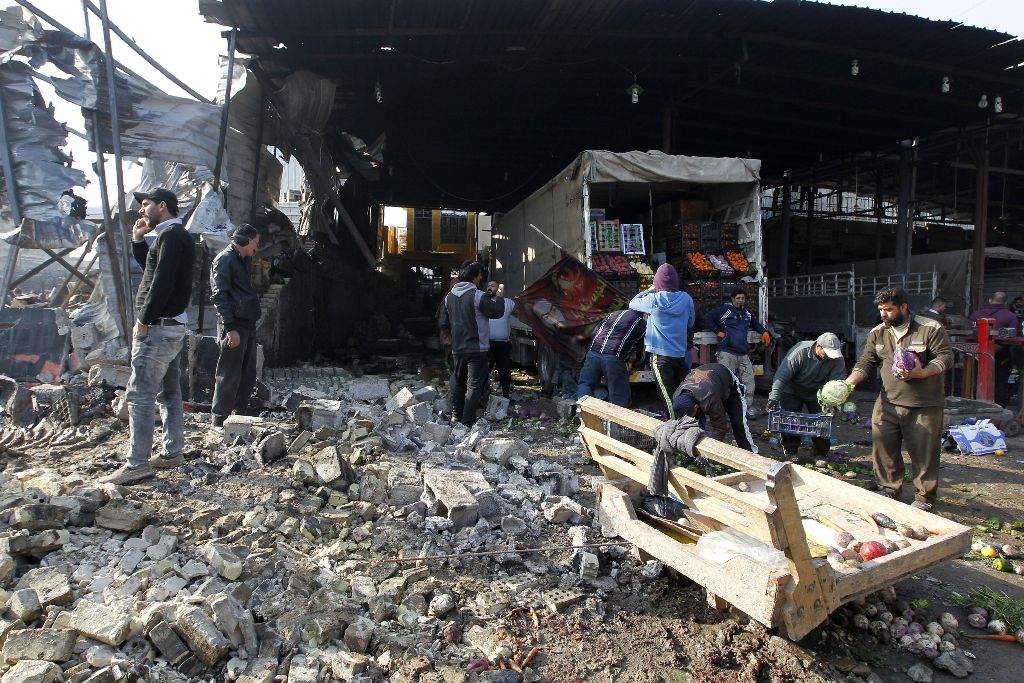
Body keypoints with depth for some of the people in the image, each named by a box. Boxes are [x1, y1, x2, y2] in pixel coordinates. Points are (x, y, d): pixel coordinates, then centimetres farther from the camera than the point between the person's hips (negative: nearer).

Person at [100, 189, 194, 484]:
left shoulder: (171, 234, -13)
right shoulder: (176, 235, 18)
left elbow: (162, 281, -22)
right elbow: (150, 268, 26)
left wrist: (144, 320, -18)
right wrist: (138, 239, 14)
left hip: (158, 326, -10)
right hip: (170, 325, 10)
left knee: (139, 394, -8)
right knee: (169, 391, 13)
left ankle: (137, 464, -5)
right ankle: (173, 453, 19)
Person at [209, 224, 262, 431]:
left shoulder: (242, 260, 20)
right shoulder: (225, 259, -9)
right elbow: (218, 296, -15)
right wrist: (230, 328, -19)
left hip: (248, 324, 9)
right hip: (234, 326, -9)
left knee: (248, 374, 12)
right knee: (229, 375, -4)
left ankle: (240, 414, 23)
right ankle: (219, 420, 6)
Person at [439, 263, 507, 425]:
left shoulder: (449, 296, 5)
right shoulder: (478, 296, -15)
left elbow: (444, 325, 8)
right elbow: (498, 311, -7)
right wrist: (499, 299, 12)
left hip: (457, 349, 6)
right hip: (477, 349, -6)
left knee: (458, 382, 20)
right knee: (474, 385, -1)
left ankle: (456, 416, 27)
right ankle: (468, 421, -3)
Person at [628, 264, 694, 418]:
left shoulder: (654, 300, -10)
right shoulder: (686, 299, 0)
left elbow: (632, 304, 5)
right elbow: (691, 324, 12)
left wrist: (649, 290, 15)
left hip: (660, 355, -4)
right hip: (681, 354, 4)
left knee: (669, 398, 0)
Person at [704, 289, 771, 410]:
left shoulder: (746, 313, 21)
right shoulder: (725, 310, -1)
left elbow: (755, 323, 41)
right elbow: (707, 317, -7)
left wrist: (764, 332, 25)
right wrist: (718, 331, -8)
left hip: (744, 354, 7)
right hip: (727, 353, -7)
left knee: (749, 380, 2)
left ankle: (749, 407, 11)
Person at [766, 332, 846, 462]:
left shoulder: (837, 359, -21)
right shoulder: (800, 352, -32)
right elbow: (782, 375, -34)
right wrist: (774, 397, -42)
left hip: (816, 393, 3)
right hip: (792, 392, -3)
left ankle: (820, 452, 11)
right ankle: (791, 450, 7)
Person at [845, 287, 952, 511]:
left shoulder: (931, 329, -8)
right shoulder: (877, 333, 6)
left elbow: (946, 357, -8)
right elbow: (866, 363, 7)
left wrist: (921, 373, -25)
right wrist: (848, 382, -8)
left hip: (924, 405, -4)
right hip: (888, 402, 4)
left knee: (923, 451, 3)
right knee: (883, 446, 6)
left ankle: (925, 496, 19)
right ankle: (890, 488, 24)